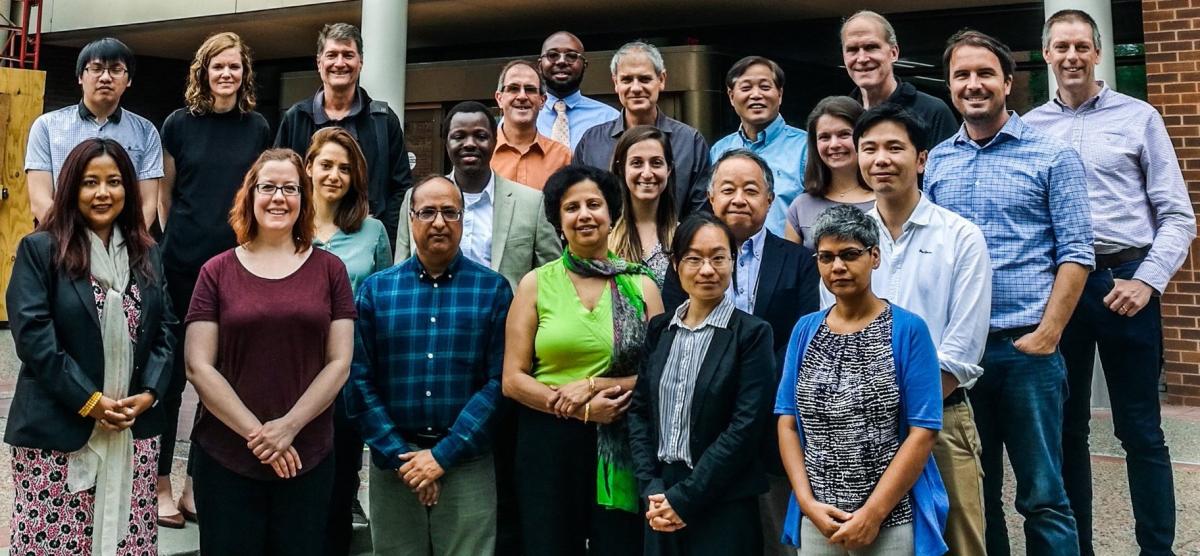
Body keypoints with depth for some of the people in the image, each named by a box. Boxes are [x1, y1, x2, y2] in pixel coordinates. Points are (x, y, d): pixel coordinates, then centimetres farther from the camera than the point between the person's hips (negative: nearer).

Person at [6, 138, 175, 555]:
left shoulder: (147, 254, 12)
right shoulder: (39, 250, -3)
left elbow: (165, 330, 11)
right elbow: (33, 334, -10)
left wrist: (149, 393, -5)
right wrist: (88, 400, -14)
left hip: (136, 430, 4)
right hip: (57, 431, -4)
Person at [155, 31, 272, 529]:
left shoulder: (258, 128, 5)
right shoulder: (179, 124, 1)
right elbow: (164, 194, 9)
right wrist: (173, 240, 8)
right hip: (182, 264, -1)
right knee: (171, 371, 3)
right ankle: (161, 484, 14)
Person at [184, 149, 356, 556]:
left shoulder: (329, 269, 4)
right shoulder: (218, 272, 2)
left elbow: (339, 362, 0)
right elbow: (198, 366, -3)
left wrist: (289, 426, -11)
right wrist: (256, 432, -11)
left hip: (308, 458, 1)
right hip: (225, 457, 0)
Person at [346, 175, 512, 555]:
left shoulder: (493, 290, 0)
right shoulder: (375, 290, 5)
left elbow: (499, 380, -6)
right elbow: (359, 380, 1)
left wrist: (443, 455, -11)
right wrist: (399, 456, -8)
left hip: (468, 464, -1)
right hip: (393, 465, 2)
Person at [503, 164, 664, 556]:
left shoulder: (641, 286, 5)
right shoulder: (536, 284, 2)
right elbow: (512, 380, -2)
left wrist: (594, 384, -13)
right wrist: (582, 409, -13)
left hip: (621, 445, 1)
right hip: (548, 442, 0)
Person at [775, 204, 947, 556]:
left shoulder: (908, 330, -5)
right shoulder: (805, 330, 5)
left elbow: (923, 431, -10)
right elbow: (788, 423, 4)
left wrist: (873, 513, -14)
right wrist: (807, 502, -7)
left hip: (892, 520, -3)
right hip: (817, 520, 3)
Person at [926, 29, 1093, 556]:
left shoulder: (1052, 156, -1)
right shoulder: (936, 161, 9)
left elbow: (1076, 254, -4)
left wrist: (1046, 336, -12)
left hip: (1027, 346, -3)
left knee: (1042, 495, 2)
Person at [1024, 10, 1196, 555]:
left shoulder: (1138, 118, 4)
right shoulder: (1028, 129, 8)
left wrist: (1147, 281, -10)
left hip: (1125, 282, -2)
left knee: (1141, 431, 2)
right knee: (1065, 428, 10)